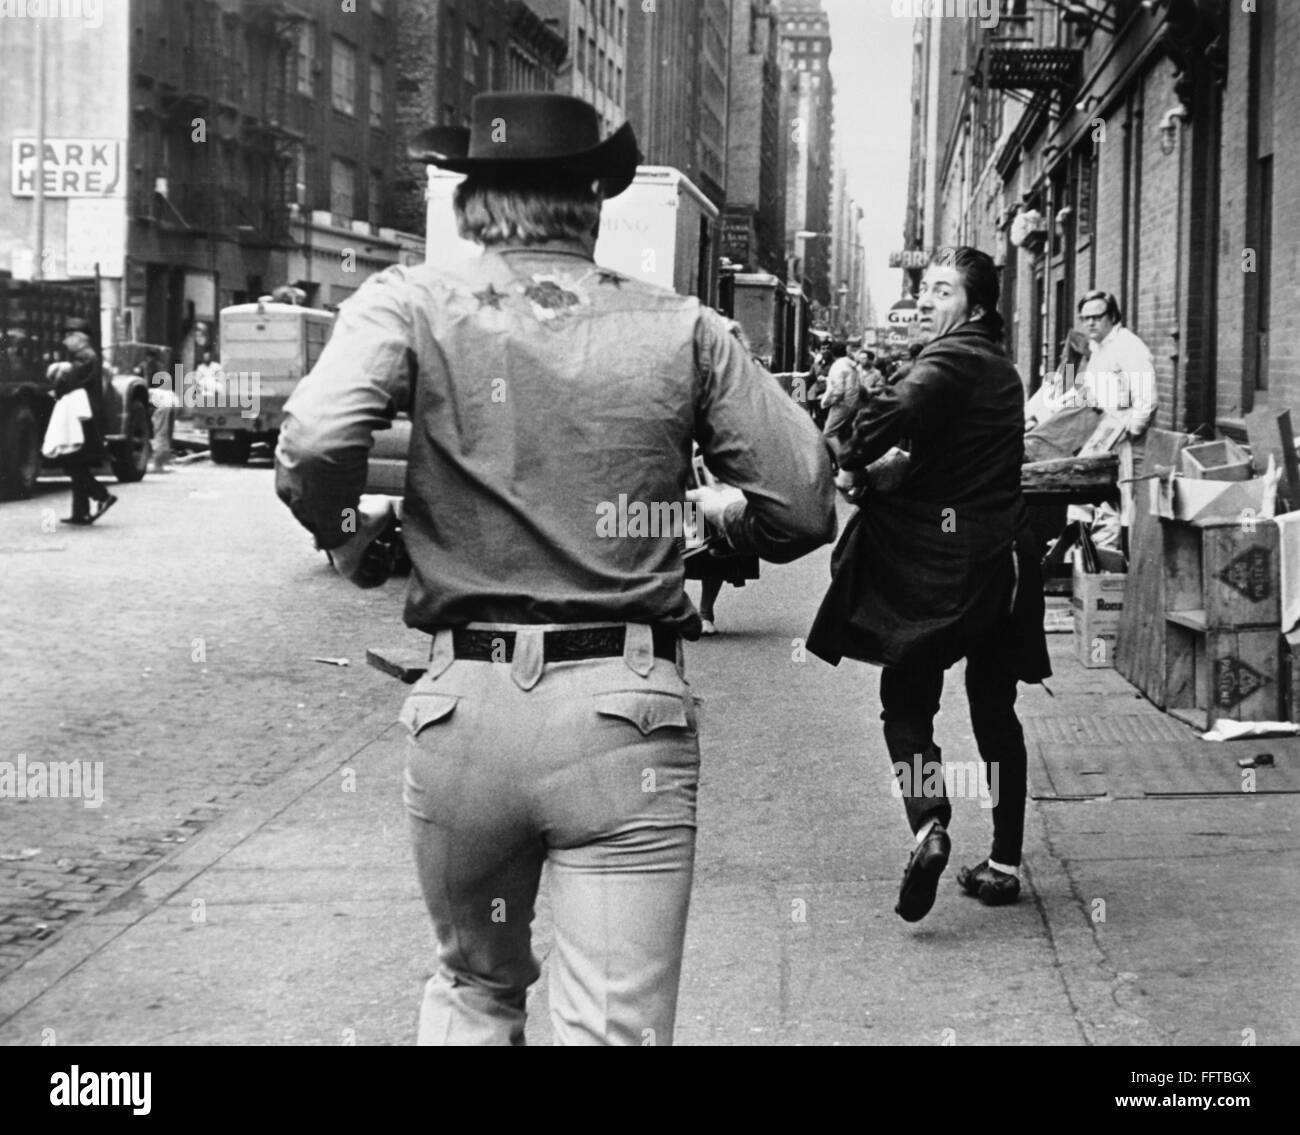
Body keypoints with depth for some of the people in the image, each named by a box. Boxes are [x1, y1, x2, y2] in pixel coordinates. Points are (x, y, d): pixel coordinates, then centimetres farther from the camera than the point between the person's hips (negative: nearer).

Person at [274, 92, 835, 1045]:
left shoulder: (415, 302, 1)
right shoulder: (682, 328, 5)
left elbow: (313, 445, -16)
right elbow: (803, 502, 2)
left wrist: (348, 528, 5)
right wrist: (718, 514, 23)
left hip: (467, 707, 1)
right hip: (627, 716, -1)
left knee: (476, 986, 24)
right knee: (616, 1030, 3)